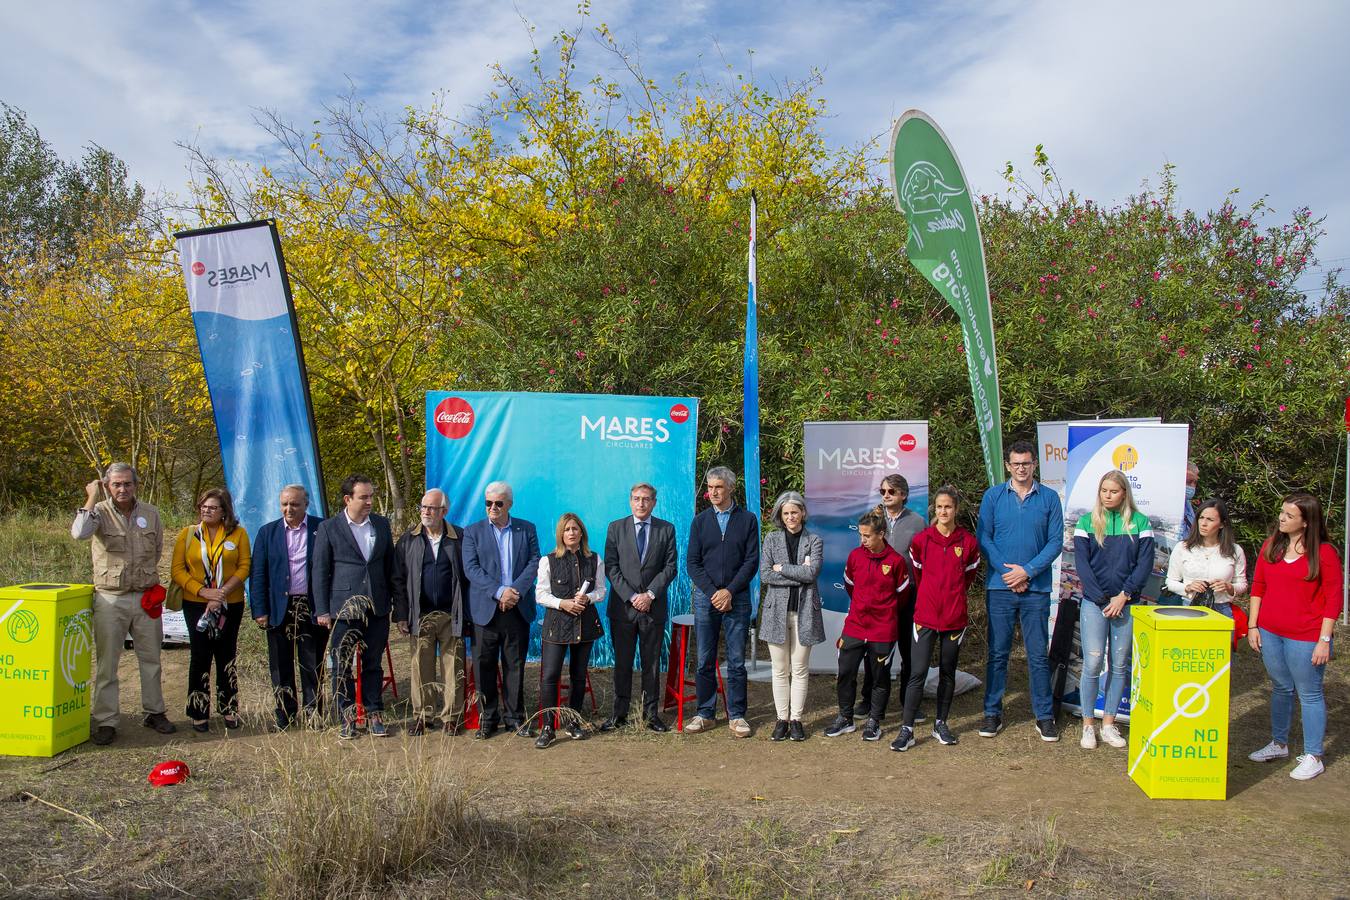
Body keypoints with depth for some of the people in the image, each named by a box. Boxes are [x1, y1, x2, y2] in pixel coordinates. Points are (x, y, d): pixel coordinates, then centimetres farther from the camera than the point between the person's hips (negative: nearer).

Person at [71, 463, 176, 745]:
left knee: (151, 658, 13)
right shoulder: (100, 512, -6)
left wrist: (143, 574, 12)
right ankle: (106, 722, 12)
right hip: (110, 598, -3)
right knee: (106, 663, 3)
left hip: (146, 597, 3)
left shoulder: (151, 513, 4)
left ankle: (154, 712, 26)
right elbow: (79, 533, -28)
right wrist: (92, 497, -21)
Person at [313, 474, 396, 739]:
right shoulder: (328, 528, -2)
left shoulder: (382, 524, 8)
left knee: (374, 665, 9)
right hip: (343, 608, -2)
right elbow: (320, 571, -1)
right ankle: (346, 719, 15)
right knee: (342, 667, 4)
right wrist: (322, 610, -3)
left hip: (377, 608, 3)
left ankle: (375, 715, 17)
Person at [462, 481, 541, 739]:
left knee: (515, 665, 6)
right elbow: (471, 568, -5)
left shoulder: (527, 529, 9)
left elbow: (534, 563, 0)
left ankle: (515, 717, 16)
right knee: (484, 666, 3)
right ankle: (488, 718, 14)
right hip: (485, 609, -1)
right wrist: (499, 592, -17)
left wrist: (515, 591, -14)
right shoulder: (473, 532, 5)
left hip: (518, 608, 1)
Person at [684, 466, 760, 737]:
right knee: (704, 661, 5)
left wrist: (730, 591, -11)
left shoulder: (747, 519, 4)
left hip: (737, 598, -1)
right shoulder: (700, 521, 8)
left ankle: (736, 715, 11)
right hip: (705, 597, 1)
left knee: (736, 661, 2)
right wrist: (712, 592, -8)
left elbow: (751, 561, -1)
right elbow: (692, 563, 4)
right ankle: (705, 713, 14)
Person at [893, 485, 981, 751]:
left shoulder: (968, 542, 0)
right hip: (925, 616, -1)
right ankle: (907, 729, 0)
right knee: (918, 673, -5)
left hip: (955, 617, 1)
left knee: (948, 673, 12)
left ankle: (941, 724, 25)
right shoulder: (921, 539, -2)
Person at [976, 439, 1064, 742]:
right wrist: (1008, 572, -9)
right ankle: (993, 713, 15)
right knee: (997, 652, 6)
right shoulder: (993, 496, 4)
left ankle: (1044, 716, 15)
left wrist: (1027, 571, -11)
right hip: (1000, 586, 0)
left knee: (1038, 654, 5)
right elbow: (983, 538, 1)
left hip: (1036, 588, 0)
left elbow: (1056, 541, 0)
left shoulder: (1049, 498, 4)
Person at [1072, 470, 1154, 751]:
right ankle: (1088, 726, 6)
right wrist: (1102, 600, -10)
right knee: (1092, 664, -5)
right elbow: (1081, 563, -3)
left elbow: (1145, 563, -1)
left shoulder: (1140, 522, 4)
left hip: (1127, 604, 1)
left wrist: (1124, 596, -11)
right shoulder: (1087, 522, 3)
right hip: (1094, 603, -1)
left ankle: (1108, 724, 16)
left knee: (1119, 665, 6)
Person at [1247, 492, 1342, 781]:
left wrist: (1324, 640, -12)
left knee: (1309, 694, 5)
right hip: (1269, 633, 5)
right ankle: (1279, 744, 33)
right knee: (1280, 688, 19)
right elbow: (1258, 586, 10)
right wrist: (1252, 625, 6)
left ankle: (1313, 757, 16)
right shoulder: (1271, 545, 4)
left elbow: (1333, 599, -9)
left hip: (1305, 638, -5)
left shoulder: (1324, 552, -10)